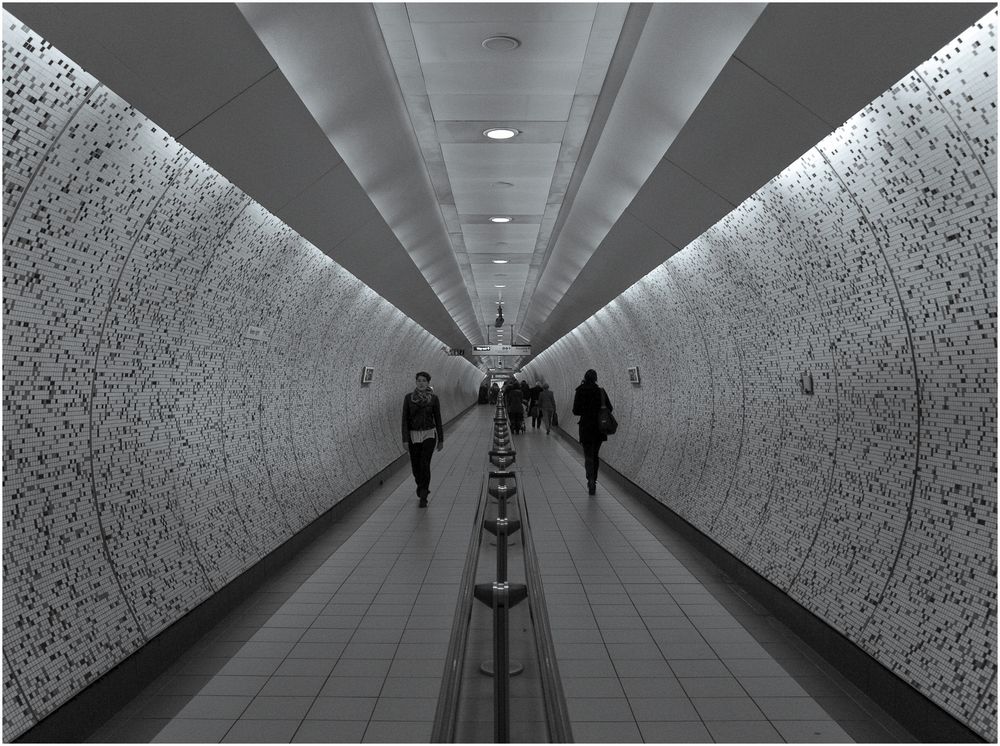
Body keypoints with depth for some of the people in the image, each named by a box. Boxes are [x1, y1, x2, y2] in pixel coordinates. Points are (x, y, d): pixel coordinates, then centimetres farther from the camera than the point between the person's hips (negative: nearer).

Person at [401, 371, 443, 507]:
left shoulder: (434, 398, -4)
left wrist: (441, 440, 4)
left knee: (424, 465, -17)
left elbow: (437, 419, 2)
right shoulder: (408, 397, -3)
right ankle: (422, 487, 43)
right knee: (416, 466, 11)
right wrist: (405, 439, -11)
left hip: (429, 435, -2)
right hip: (414, 436, 2)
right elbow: (405, 419, -4)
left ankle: (423, 497, -8)